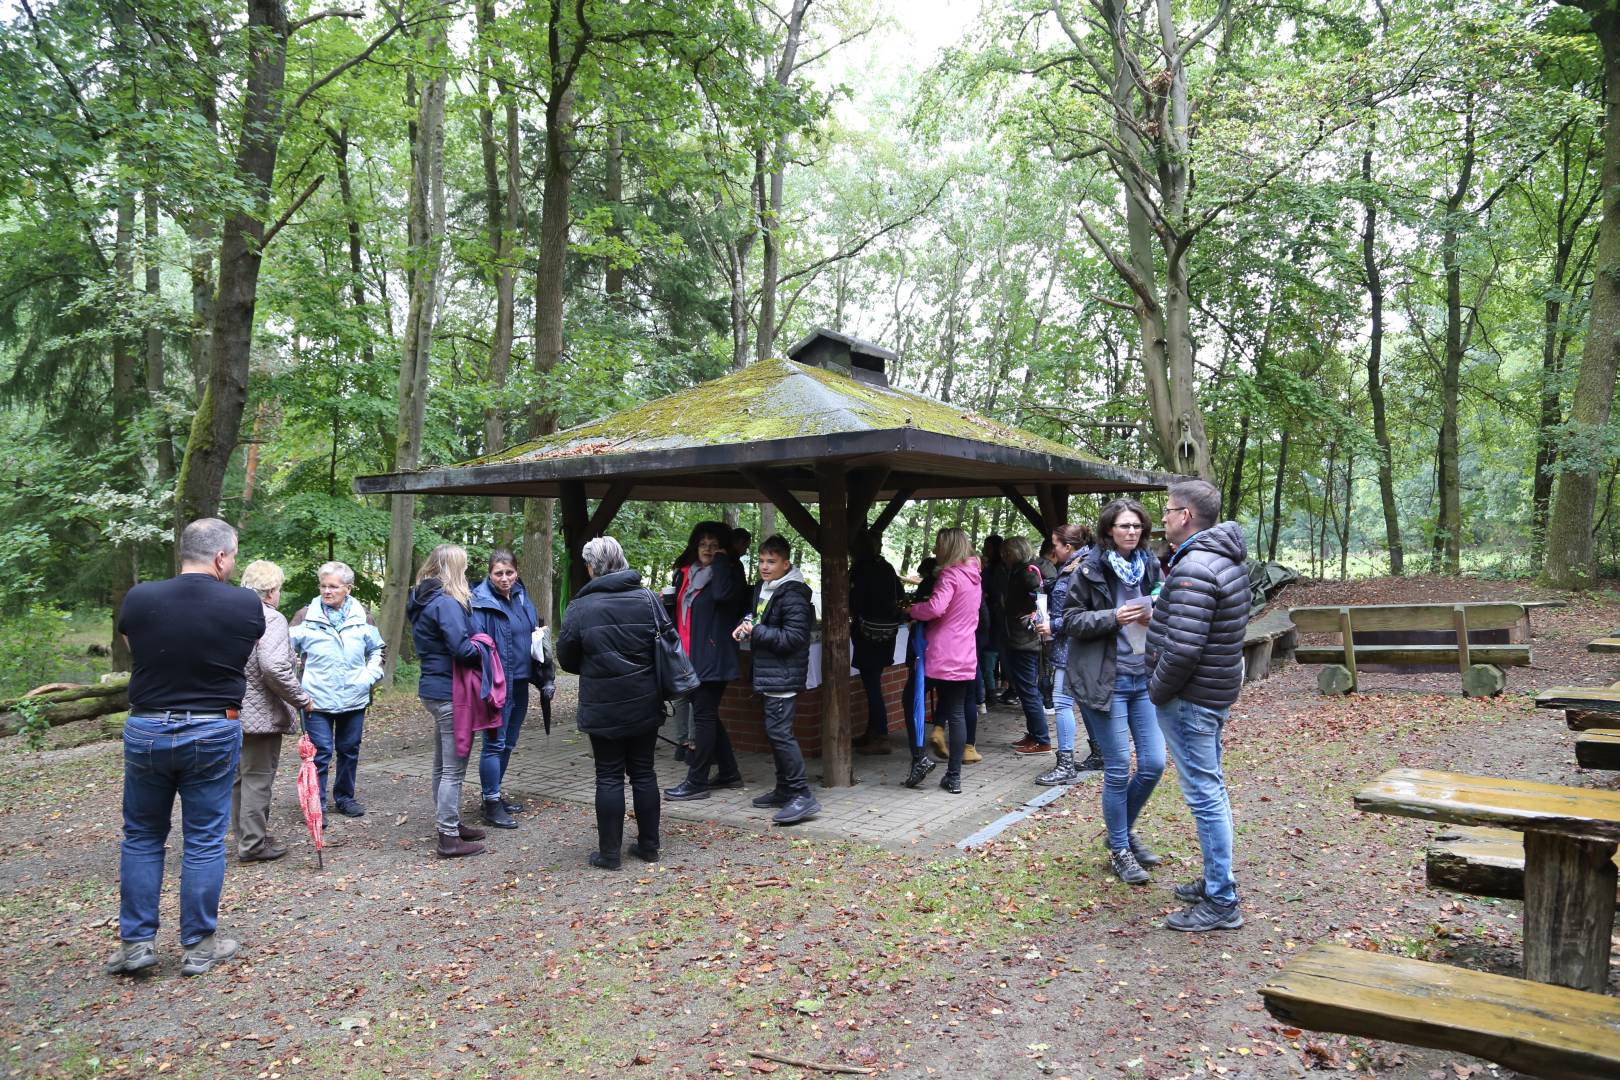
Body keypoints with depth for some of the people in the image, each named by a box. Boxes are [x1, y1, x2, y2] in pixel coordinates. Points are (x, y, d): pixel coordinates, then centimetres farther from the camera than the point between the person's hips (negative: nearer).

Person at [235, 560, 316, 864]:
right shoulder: (271, 619, -16)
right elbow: (274, 668, -26)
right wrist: (302, 700, -16)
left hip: (232, 712, 8)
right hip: (261, 714, -8)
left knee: (240, 777, 16)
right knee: (258, 778, 0)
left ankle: (246, 838, 27)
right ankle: (253, 844, 7)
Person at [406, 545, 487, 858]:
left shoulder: (424, 600, 12)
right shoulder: (446, 603, -18)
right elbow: (461, 649, -25)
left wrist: (474, 649, 7)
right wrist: (483, 653, -6)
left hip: (434, 688, 10)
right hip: (450, 691, -10)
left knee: (443, 764, 19)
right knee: (454, 767, -3)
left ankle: (447, 823, 31)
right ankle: (449, 838, 3)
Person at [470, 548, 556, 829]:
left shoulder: (522, 596, 8)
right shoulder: (481, 603, -14)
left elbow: (535, 632, 19)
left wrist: (544, 677, 12)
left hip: (519, 682, 8)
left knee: (508, 743, 16)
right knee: (495, 743, -2)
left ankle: (496, 794, 29)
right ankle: (491, 805, 7)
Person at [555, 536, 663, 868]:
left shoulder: (580, 607, -10)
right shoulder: (647, 598, -2)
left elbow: (567, 659, -1)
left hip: (602, 707, -3)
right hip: (645, 704, 3)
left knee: (609, 776, 6)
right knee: (643, 771, 13)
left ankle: (609, 852, 12)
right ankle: (648, 845, 22)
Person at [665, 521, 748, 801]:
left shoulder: (728, 574, -5)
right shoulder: (687, 574, 15)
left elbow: (723, 593, -28)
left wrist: (721, 562, -17)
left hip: (712, 658, -8)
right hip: (690, 657, 8)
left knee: (704, 715, -5)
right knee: (707, 714, 14)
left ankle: (697, 782, 0)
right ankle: (729, 773, 25)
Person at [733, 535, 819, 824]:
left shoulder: (793, 595, -17)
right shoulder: (762, 589, 13)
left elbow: (794, 637, -21)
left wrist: (756, 632, -20)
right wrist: (747, 625, 7)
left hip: (784, 675, -10)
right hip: (769, 673, 10)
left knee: (779, 730, -13)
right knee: (776, 730, 16)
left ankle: (802, 796, -9)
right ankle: (784, 789, 27)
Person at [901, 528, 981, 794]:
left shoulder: (950, 575, -11)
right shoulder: (973, 576, 14)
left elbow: (935, 608, -26)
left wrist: (913, 609, -8)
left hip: (940, 657, -7)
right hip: (964, 659, 7)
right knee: (956, 715, 8)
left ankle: (919, 758, 2)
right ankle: (954, 777, 10)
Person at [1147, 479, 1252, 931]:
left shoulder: (1193, 570, -23)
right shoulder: (1227, 560, 10)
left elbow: (1182, 649, -28)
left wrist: (1157, 691, -13)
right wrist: (1160, 618, 11)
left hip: (1189, 697, -11)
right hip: (1218, 691, 11)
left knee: (1204, 794, -3)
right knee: (1211, 788, 19)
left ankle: (1221, 903, 6)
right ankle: (1215, 881, 32)